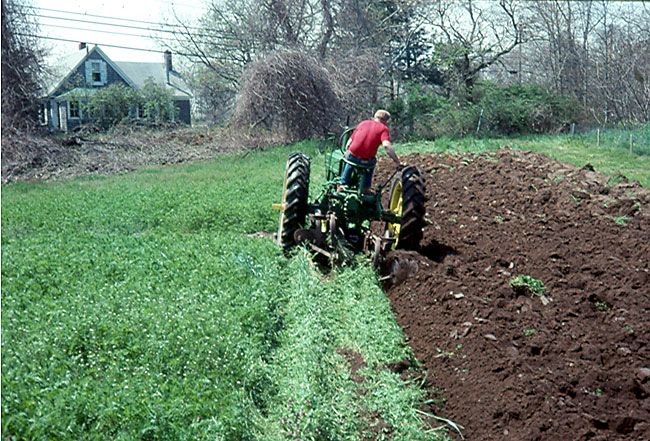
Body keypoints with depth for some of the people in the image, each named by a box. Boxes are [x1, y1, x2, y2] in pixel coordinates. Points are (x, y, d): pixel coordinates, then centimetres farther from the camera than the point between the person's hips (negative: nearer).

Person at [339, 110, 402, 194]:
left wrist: (347, 153, 35)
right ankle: (365, 188, 32)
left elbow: (348, 143, 17)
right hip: (367, 162, -2)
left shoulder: (363, 123, 14)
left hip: (352, 158, 2)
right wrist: (398, 162, -15)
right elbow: (386, 145, -17)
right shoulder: (383, 128, 2)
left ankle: (342, 184, 34)